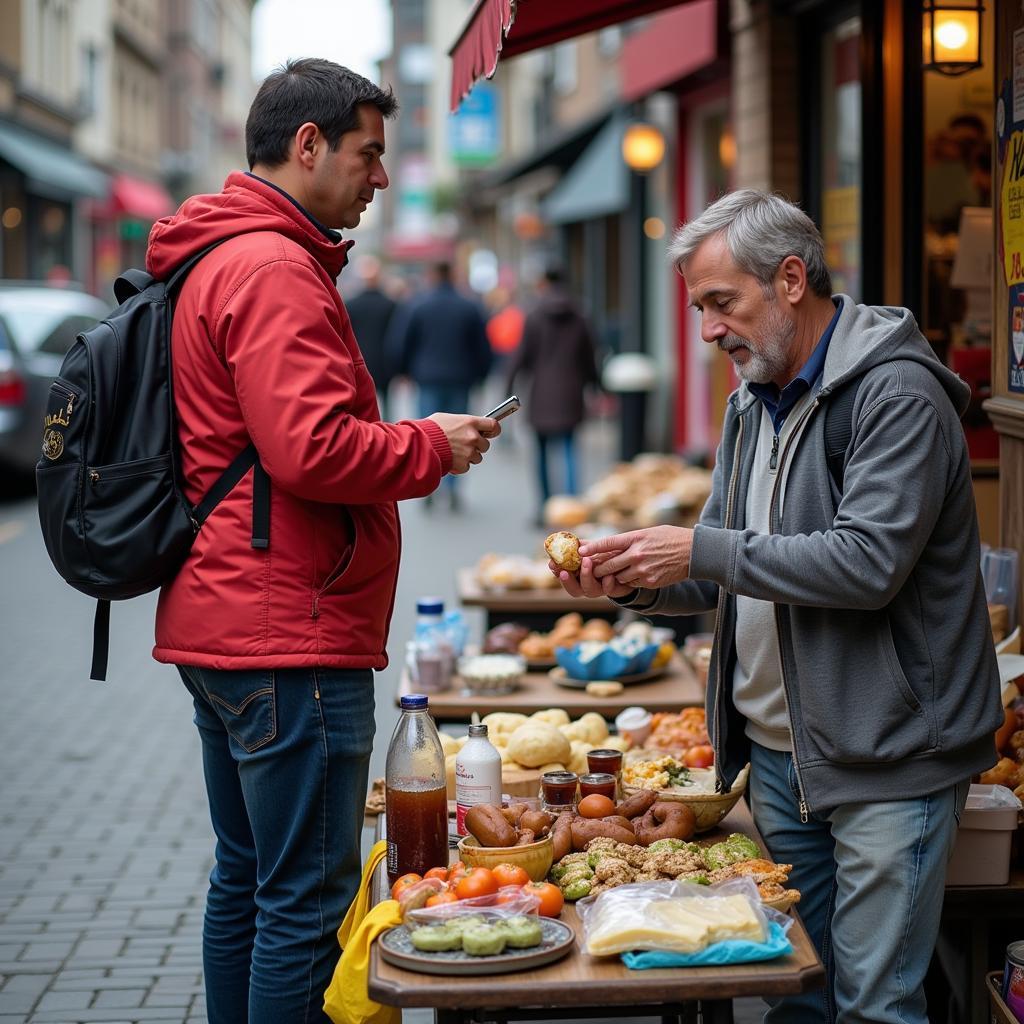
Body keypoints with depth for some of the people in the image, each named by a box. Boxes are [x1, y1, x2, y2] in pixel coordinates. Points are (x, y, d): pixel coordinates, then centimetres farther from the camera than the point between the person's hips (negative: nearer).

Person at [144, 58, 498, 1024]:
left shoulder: (214, 261, 18)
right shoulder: (275, 270, -16)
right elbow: (312, 451, -24)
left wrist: (414, 444, 14)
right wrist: (432, 446, -9)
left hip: (221, 621, 11)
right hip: (288, 635, -11)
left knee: (246, 876, 18)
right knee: (309, 896, -5)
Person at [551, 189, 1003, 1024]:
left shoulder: (896, 393, -14)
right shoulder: (755, 401, 15)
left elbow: (867, 563, -24)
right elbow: (727, 577, 18)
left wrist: (701, 551, -20)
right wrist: (632, 581, -3)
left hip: (886, 763, -8)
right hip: (778, 752, 8)